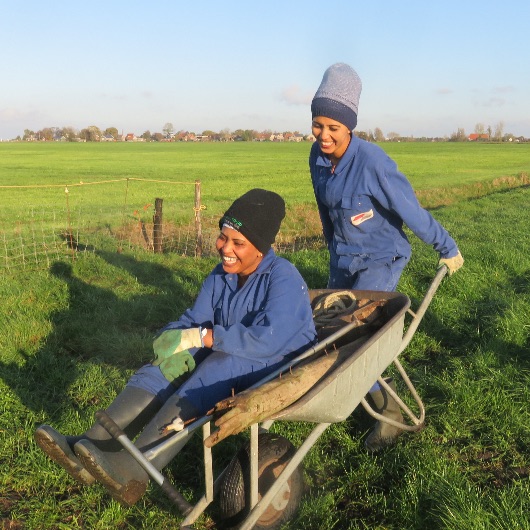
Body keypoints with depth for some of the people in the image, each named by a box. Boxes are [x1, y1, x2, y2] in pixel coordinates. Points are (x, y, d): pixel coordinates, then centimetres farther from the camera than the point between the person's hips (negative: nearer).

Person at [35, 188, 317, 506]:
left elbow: (269, 339, -31)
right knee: (166, 367, -15)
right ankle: (90, 447, -29)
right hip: (226, 364, 7)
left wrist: (197, 337, -30)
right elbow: (194, 320, -3)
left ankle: (133, 468, -44)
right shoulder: (221, 276, 2)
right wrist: (179, 347, -28)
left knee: (219, 365, -34)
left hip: (281, 366, -7)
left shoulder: (284, 278, -19)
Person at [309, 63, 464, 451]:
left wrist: (447, 249, -10)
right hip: (344, 257, 7)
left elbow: (411, 211, -20)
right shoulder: (318, 156, -7)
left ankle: (391, 409, 7)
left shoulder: (372, 161, -28)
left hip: (381, 259, -7)